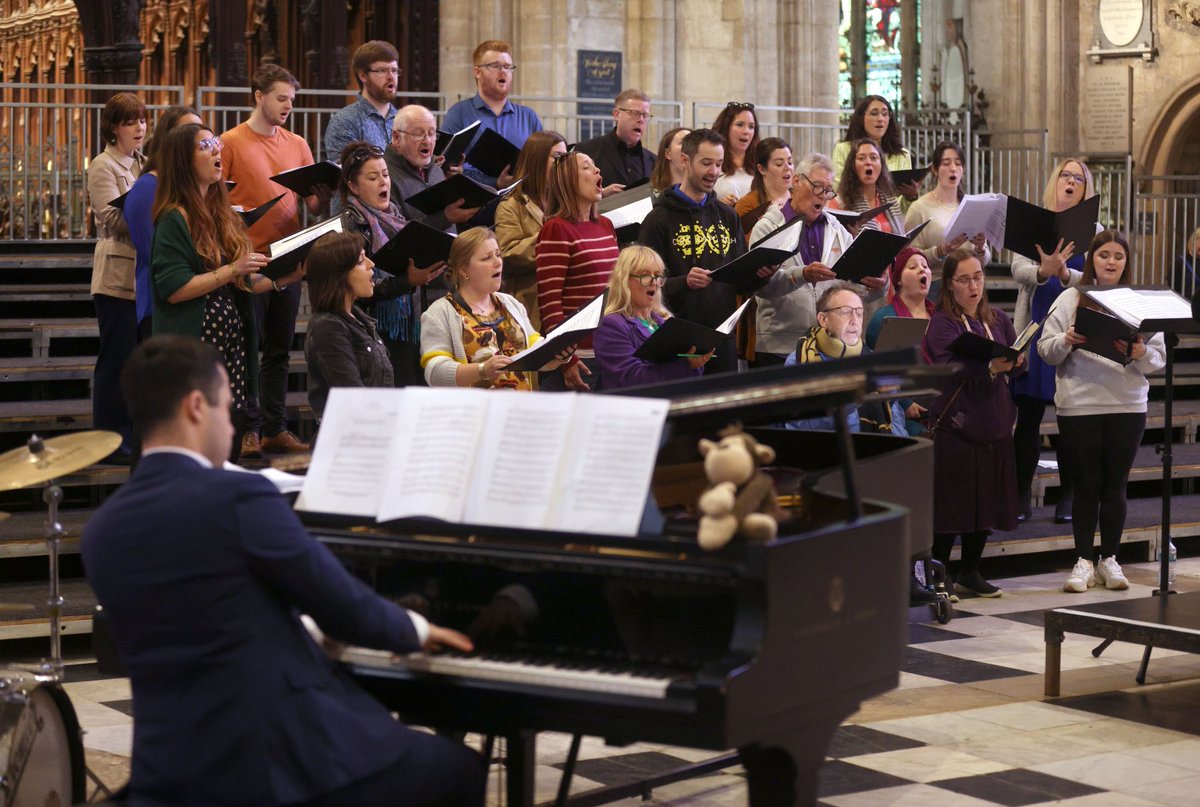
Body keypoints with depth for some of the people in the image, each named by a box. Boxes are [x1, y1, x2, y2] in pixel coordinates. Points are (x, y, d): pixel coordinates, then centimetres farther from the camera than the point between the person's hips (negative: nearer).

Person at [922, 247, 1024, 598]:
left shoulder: (998, 319, 14)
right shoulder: (942, 323, -5)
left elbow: (1019, 361, 10)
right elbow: (953, 366, -19)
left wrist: (1015, 361, -14)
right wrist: (991, 368, -34)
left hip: (995, 424, 6)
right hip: (955, 424, -6)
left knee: (988, 501, 9)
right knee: (952, 503, -4)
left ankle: (970, 573, 21)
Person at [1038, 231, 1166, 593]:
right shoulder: (1071, 299, 4)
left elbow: (1160, 356, 4)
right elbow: (1045, 350, 1)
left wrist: (1141, 353, -17)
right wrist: (1066, 341, -19)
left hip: (1128, 405, 1)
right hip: (1079, 406, -1)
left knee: (1115, 485, 6)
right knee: (1086, 486, 4)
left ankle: (1109, 560, 16)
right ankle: (1084, 561, 12)